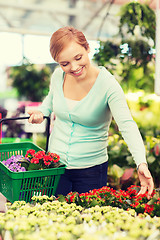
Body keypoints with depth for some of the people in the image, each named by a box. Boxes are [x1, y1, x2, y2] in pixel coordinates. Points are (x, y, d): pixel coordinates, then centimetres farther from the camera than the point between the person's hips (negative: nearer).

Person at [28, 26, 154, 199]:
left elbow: (128, 126, -30)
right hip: (54, 165, 4)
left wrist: (141, 164, -45)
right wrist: (41, 112, -4)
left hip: (91, 170, -4)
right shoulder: (58, 76, -6)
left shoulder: (108, 85, -20)